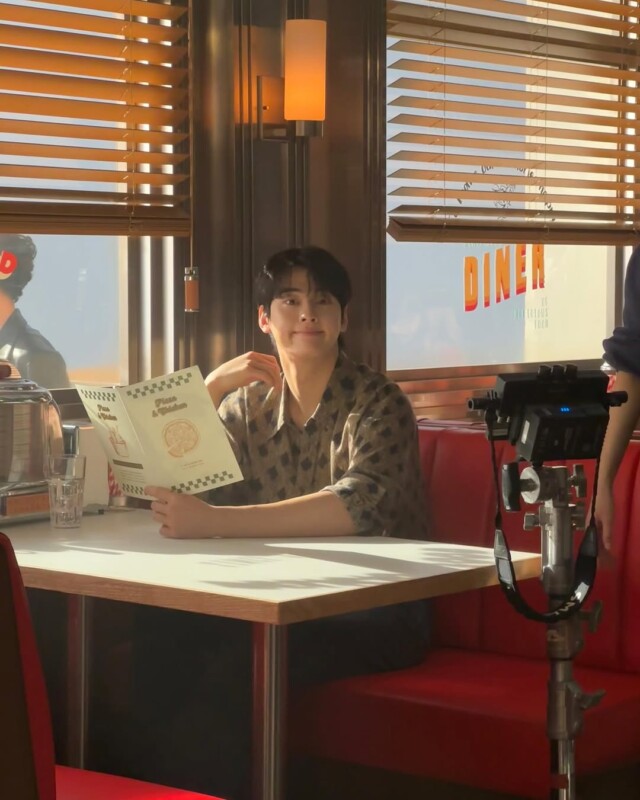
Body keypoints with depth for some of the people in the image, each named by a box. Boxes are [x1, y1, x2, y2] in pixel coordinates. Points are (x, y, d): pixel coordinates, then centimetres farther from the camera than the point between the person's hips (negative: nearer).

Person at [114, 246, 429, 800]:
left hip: (374, 610, -5)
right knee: (164, 631, -23)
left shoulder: (377, 402, -7)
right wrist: (208, 389, -8)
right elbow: (171, 481, 5)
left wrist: (214, 521, -35)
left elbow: (357, 507, -26)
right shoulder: (249, 402, 11)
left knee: (241, 657, -33)